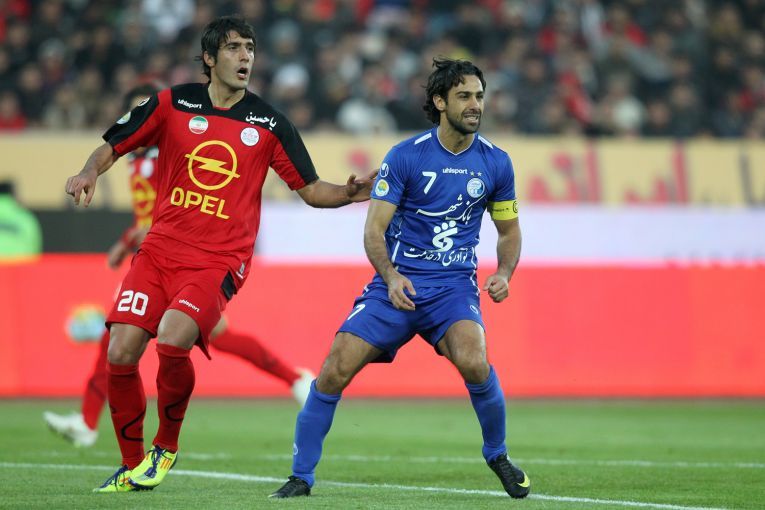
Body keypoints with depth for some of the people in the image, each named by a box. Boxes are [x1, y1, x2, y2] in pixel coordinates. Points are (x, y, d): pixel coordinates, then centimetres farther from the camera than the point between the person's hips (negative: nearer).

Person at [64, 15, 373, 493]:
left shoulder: (269, 124, 3)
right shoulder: (172, 104, 5)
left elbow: (311, 189, 9)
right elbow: (113, 146, 13)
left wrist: (349, 193, -10)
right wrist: (89, 172, -8)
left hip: (220, 260, -2)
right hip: (160, 250, 2)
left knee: (172, 340, -27)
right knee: (121, 352, -10)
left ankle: (167, 445, 0)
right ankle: (132, 466, 11)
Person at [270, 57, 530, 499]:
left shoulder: (496, 163, 2)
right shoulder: (405, 156, -6)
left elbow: (509, 230, 15)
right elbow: (374, 230, -6)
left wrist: (504, 274, -5)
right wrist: (391, 276, -24)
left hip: (453, 285, 0)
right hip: (397, 282, 0)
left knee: (473, 362, -29)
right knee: (335, 370, -14)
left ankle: (497, 454, -1)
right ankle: (302, 477, 2)